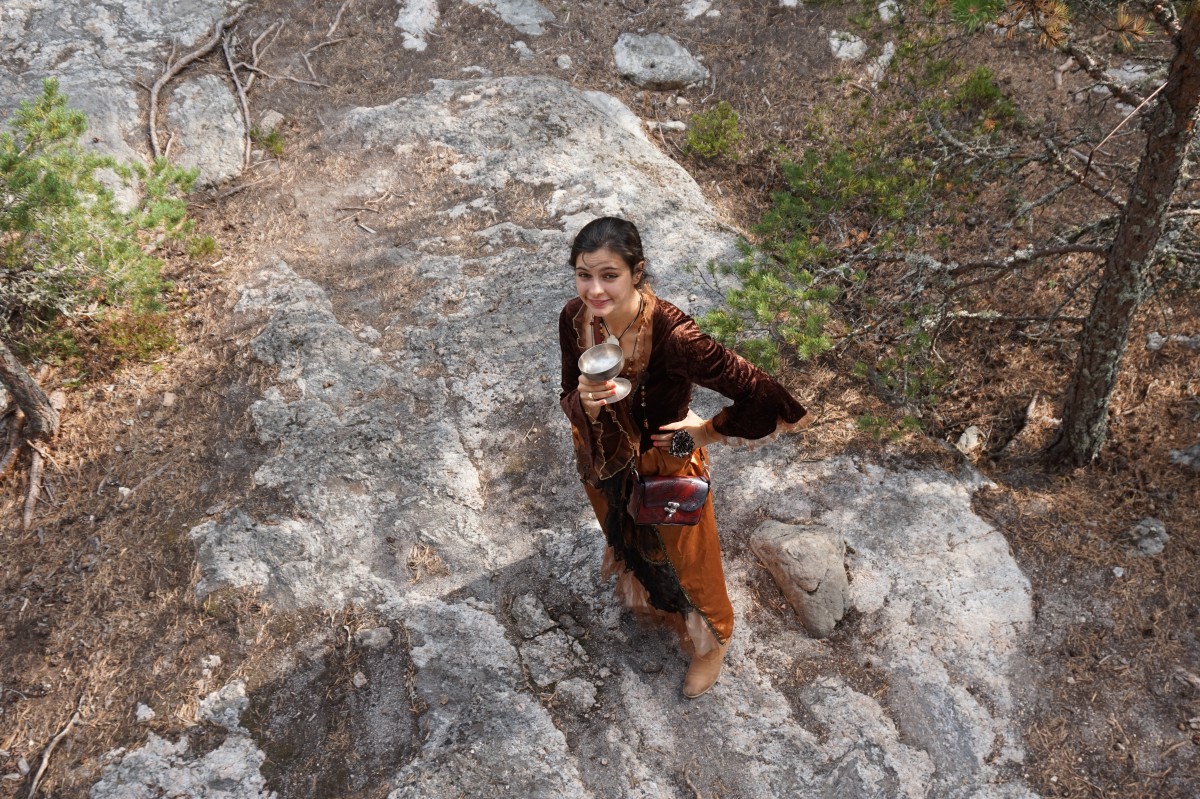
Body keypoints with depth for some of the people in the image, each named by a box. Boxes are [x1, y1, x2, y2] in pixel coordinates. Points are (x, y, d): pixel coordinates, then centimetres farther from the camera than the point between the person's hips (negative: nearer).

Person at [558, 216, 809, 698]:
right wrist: (585, 401, -32)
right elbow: (569, 399, -9)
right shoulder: (574, 319, -21)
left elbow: (759, 393, -35)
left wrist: (711, 431, -20)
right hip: (605, 464, 5)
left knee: (686, 559, 22)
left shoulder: (670, 334, -38)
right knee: (627, 542, 34)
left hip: (665, 468, -5)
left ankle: (712, 640, 55)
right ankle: (651, 601, 69)